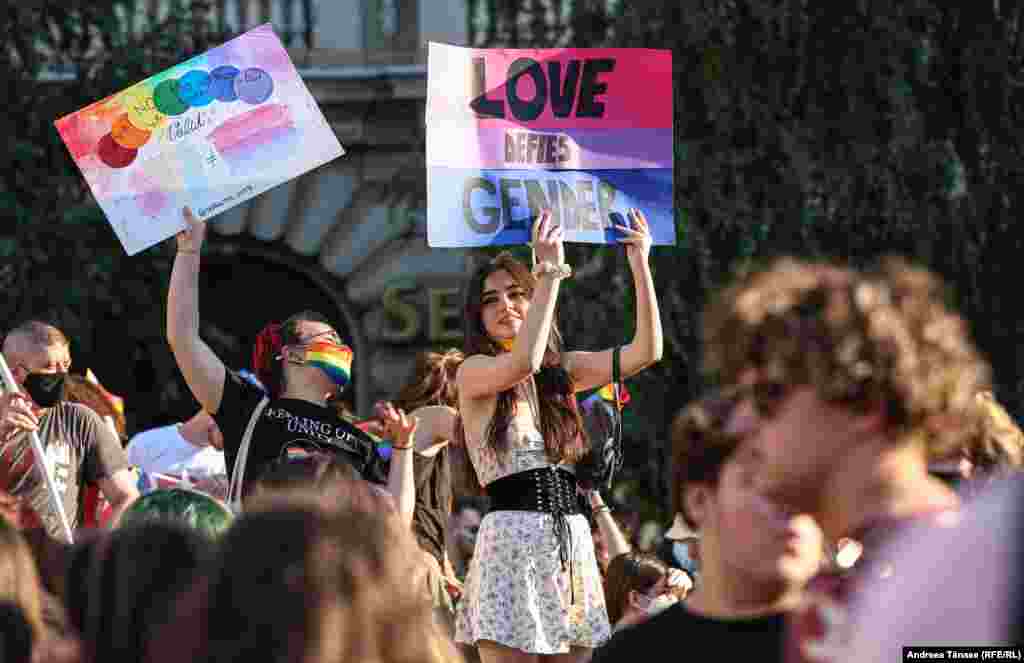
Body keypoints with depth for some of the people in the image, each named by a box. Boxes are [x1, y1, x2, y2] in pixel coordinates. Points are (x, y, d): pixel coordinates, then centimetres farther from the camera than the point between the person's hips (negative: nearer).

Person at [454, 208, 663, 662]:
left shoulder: (562, 370, 15)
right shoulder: (473, 372, 0)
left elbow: (646, 351, 5)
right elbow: (523, 362, -22)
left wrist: (640, 266, -4)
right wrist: (550, 272, -16)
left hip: (572, 541, 5)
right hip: (511, 537, -5)